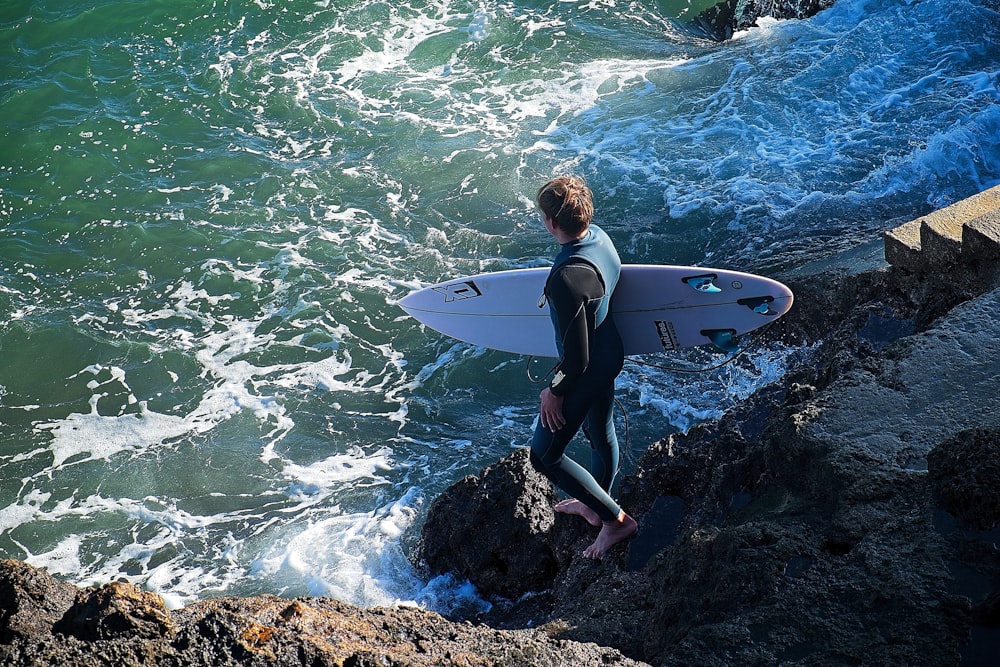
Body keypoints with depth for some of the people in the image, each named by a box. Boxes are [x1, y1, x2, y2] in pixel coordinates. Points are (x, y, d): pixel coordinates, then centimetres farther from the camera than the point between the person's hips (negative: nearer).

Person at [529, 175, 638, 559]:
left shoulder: (567, 279, -38)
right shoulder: (599, 236, -12)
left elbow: (577, 359, -31)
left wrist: (555, 392, -13)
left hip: (588, 372, -9)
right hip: (610, 353, 9)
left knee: (544, 456, 9)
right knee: (600, 434, 30)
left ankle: (615, 520, 19)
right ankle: (595, 505, 55)